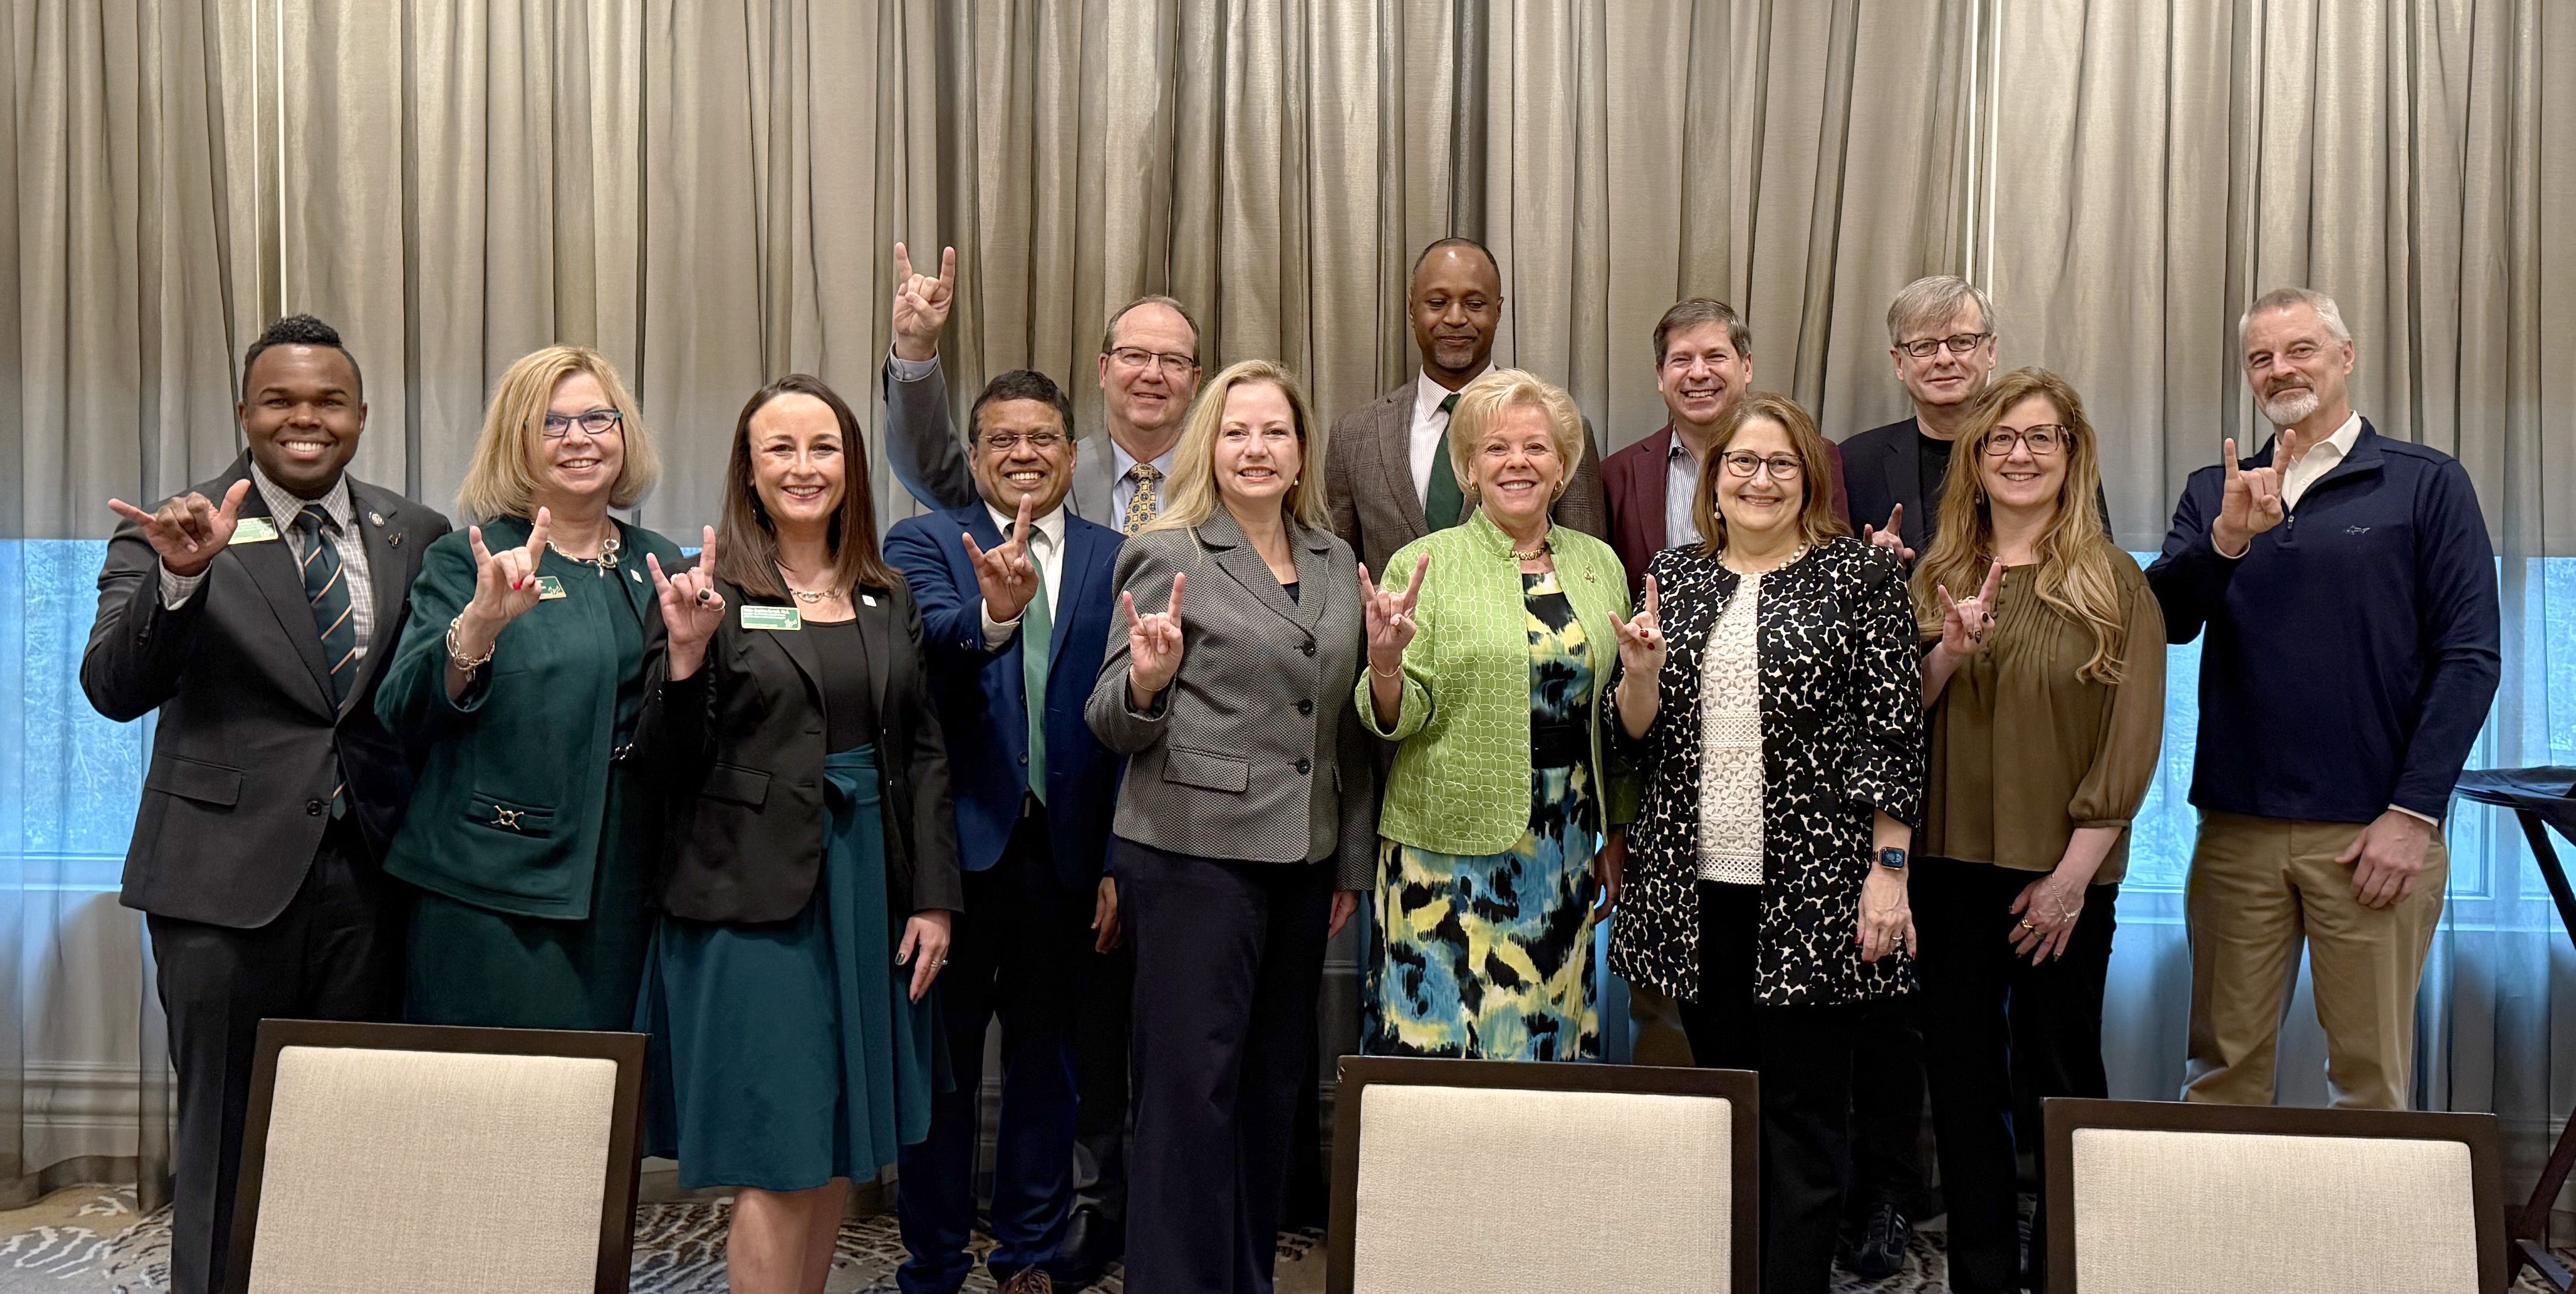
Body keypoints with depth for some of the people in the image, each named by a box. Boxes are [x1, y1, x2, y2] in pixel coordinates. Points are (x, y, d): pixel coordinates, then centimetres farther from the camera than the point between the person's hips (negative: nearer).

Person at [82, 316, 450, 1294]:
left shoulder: (417, 537, 8)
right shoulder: (170, 531, -1)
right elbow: (115, 690, -14)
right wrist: (178, 578, -28)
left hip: (370, 875, 3)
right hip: (229, 876, -2)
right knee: (226, 1141, 7)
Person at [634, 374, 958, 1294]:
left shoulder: (888, 598, 10)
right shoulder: (712, 590, -4)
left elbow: (923, 754, 12)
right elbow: (670, 769, -5)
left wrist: (934, 898, 5)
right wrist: (686, 652, -21)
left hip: (869, 888, 5)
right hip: (754, 896, -5)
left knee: (840, 1149, 13)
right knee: (774, 1164, -1)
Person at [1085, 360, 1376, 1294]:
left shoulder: (1337, 565, 12)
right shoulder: (1167, 556, -3)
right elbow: (1114, 725, -4)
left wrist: (1353, 861, 14)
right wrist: (1146, 682, -26)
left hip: (1301, 862, 5)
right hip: (1193, 855, -5)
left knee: (1272, 1086, 13)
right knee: (1191, 1087, 0)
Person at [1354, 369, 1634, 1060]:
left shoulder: (1601, 564, 10)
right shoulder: (1425, 563, -2)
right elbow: (1400, 717, -5)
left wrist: (1616, 836, 16)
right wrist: (1385, 664, -25)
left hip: (1567, 857, 4)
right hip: (1453, 848, -4)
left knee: (1551, 1041, 8)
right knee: (1443, 1040, -3)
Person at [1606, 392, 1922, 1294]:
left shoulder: (1860, 574, 0)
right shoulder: (1674, 575, 11)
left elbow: (1893, 729, -4)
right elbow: (1638, 737, 12)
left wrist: (1888, 868, -10)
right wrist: (1641, 672, -9)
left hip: (1813, 886, -4)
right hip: (1696, 884, 4)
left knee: (1803, 1113, 2)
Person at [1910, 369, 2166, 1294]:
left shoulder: (2114, 583, -2)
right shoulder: (1937, 579, 7)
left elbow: (2133, 739, -6)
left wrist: (2074, 872, -11)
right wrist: (1948, 653, -12)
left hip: (2062, 872, -3)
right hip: (1950, 864, 3)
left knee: (2058, 1076, 6)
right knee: (1961, 1077, 9)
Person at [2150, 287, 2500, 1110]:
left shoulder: (2426, 485, 2)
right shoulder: (2214, 494, 11)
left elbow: (2469, 657, -3)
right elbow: (2165, 623, -2)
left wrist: (2413, 813, -9)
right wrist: (2228, 538, -20)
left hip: (2373, 830, -2)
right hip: (2236, 827, 3)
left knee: (2372, 1077, 6)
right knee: (2225, 1069, 9)